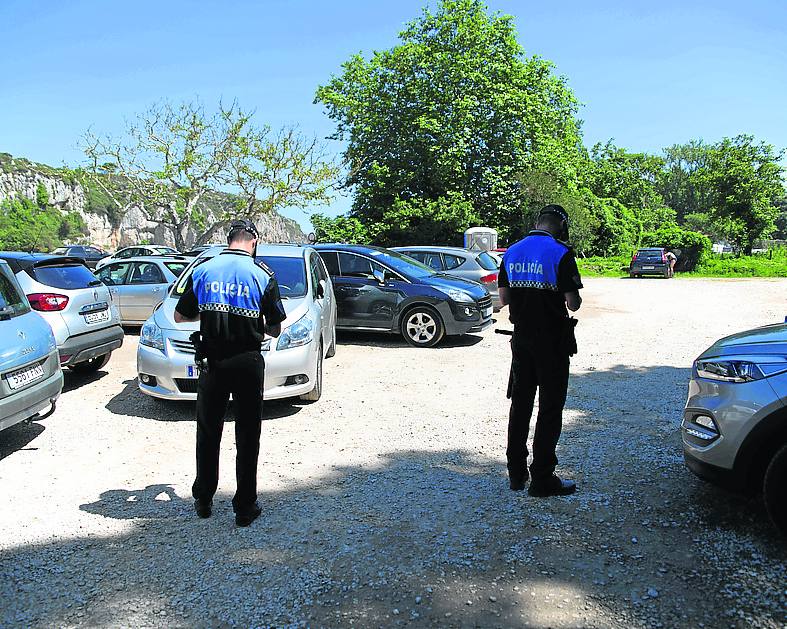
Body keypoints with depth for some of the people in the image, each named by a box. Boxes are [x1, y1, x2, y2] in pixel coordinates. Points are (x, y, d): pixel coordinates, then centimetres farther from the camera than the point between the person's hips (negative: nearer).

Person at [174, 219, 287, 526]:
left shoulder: (203, 270, 1)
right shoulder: (263, 275, -5)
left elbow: (180, 316, 7)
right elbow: (275, 328, -1)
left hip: (213, 362, 2)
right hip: (248, 362, -2)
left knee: (208, 432, 16)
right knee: (247, 437, 7)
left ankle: (203, 500, 28)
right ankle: (245, 507, 14)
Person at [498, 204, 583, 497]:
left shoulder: (512, 252, 5)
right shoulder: (560, 254, -13)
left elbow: (504, 298, 7)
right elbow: (573, 303, -14)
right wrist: (574, 300, 7)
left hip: (521, 338, 6)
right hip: (552, 340, -5)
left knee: (520, 402, 14)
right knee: (550, 407, 3)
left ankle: (516, 473, 22)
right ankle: (542, 478, 8)